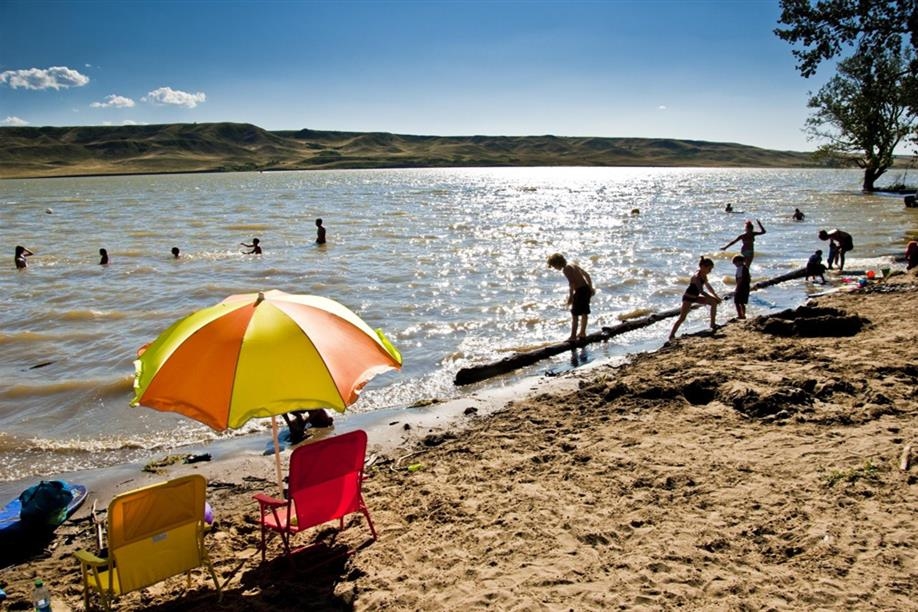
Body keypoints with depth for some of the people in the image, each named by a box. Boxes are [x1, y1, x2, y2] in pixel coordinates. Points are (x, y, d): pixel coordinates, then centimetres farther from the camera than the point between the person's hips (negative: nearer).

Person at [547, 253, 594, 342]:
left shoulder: (566, 269, -10)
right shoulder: (572, 265, 17)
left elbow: (571, 282, -23)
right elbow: (587, 275, 21)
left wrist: (571, 296, -24)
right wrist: (591, 288, 25)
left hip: (580, 290, -9)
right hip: (587, 288, 9)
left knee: (574, 314, -4)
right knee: (584, 312, 20)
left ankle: (573, 336, -3)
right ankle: (582, 333, 33)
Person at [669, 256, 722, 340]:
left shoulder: (704, 276, 0)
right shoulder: (697, 277, -28)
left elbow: (708, 287, 15)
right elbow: (701, 292, -34)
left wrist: (716, 296, 11)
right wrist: (714, 298, -31)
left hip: (695, 297, 9)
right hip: (688, 298, -9)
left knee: (714, 302, 5)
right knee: (682, 318, -12)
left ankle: (713, 324, 11)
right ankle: (671, 336, -8)